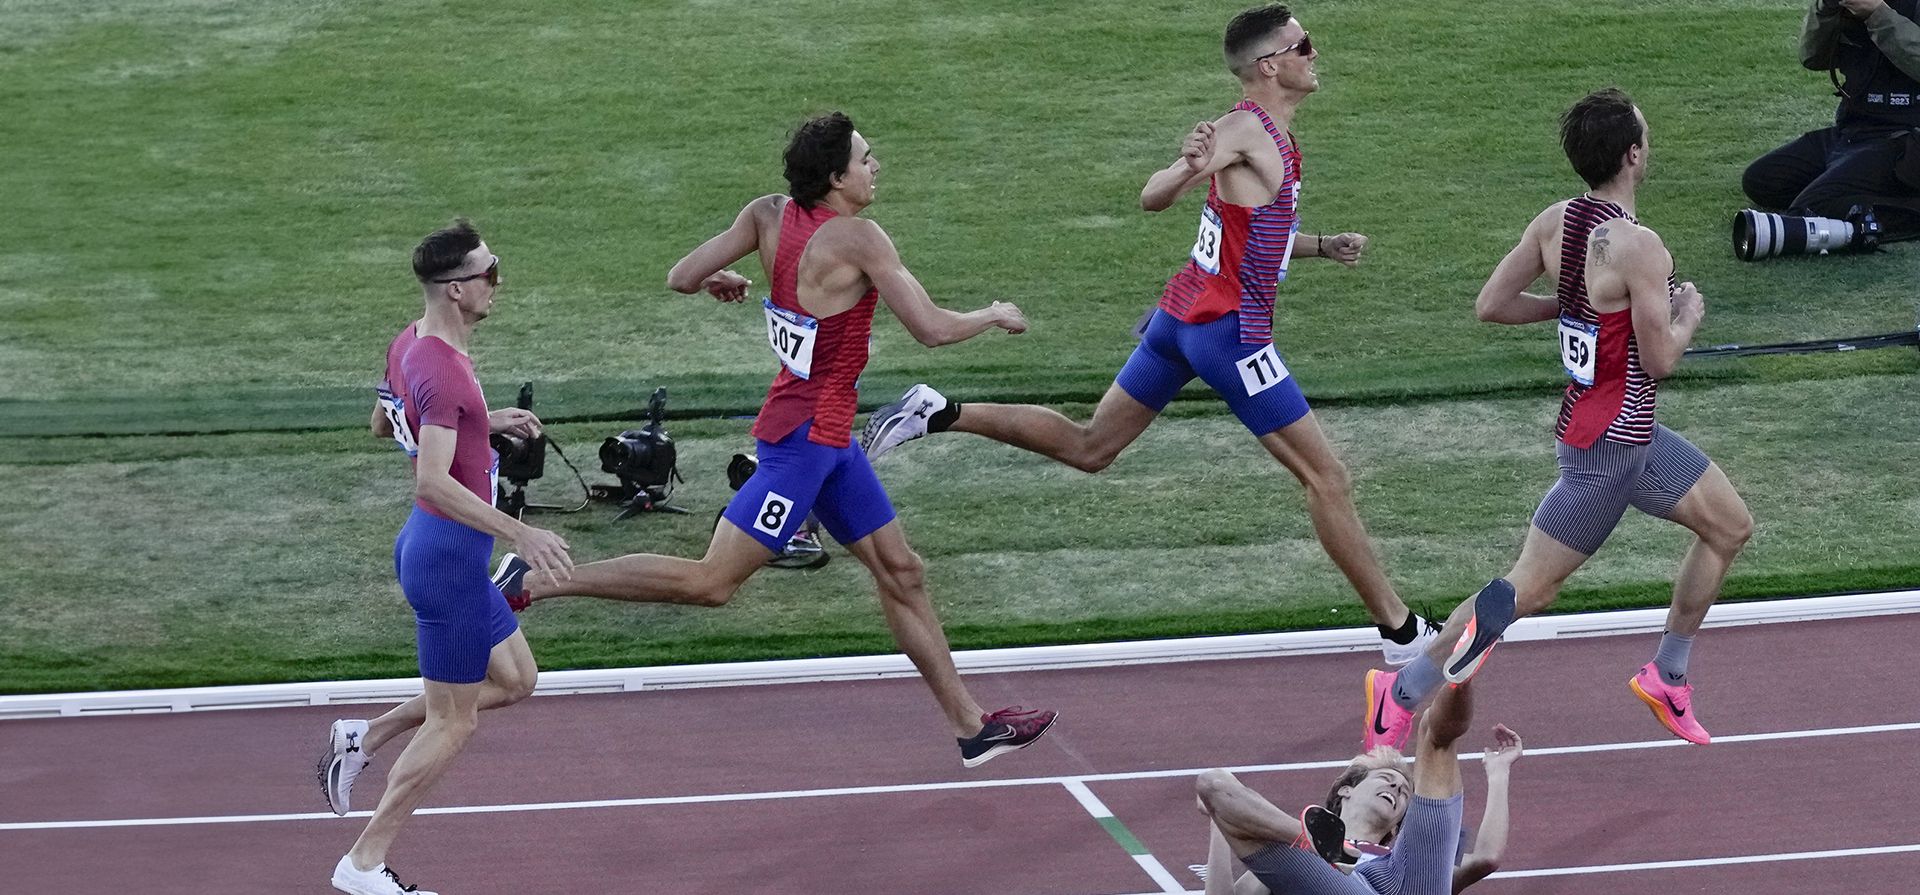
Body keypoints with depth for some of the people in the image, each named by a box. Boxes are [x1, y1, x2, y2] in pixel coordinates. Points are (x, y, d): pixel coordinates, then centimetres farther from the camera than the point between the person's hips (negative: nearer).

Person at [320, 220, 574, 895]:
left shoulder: (412, 344, 6)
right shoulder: (445, 372, -25)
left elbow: (386, 422, 24)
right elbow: (433, 482, -32)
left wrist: (486, 423, 23)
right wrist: (519, 534, -33)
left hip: (433, 548, 10)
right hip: (450, 555, -10)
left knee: (513, 679, 20)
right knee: (452, 724, 2)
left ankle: (363, 739, 21)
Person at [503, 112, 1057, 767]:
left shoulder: (770, 215, 1)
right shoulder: (859, 239, -19)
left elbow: (681, 278, 1)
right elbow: (932, 329, -18)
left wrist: (717, 282, 24)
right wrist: (995, 315, 1)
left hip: (827, 436, 10)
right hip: (806, 436, -10)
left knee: (900, 572, 15)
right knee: (709, 583, -9)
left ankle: (971, 726, 23)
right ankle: (532, 583, -8)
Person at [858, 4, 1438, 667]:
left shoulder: (1271, 137, 13)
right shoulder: (1245, 128, -16)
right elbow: (1152, 198, -25)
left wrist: (1321, 247, 17)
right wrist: (1188, 167, -45)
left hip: (1181, 315, 10)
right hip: (1229, 330, -10)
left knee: (1087, 448, 16)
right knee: (1326, 478, -1)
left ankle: (939, 414, 10)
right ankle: (1401, 633, 5)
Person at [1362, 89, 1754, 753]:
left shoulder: (1556, 222, -2)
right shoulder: (1637, 248, -25)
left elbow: (1490, 305, 2)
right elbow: (1659, 360, -20)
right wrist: (1688, 313, -1)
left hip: (1633, 435, 9)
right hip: (1609, 446, -9)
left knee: (1730, 527, 19)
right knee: (1529, 588, 0)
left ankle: (1667, 677, 27)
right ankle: (1404, 692, 8)